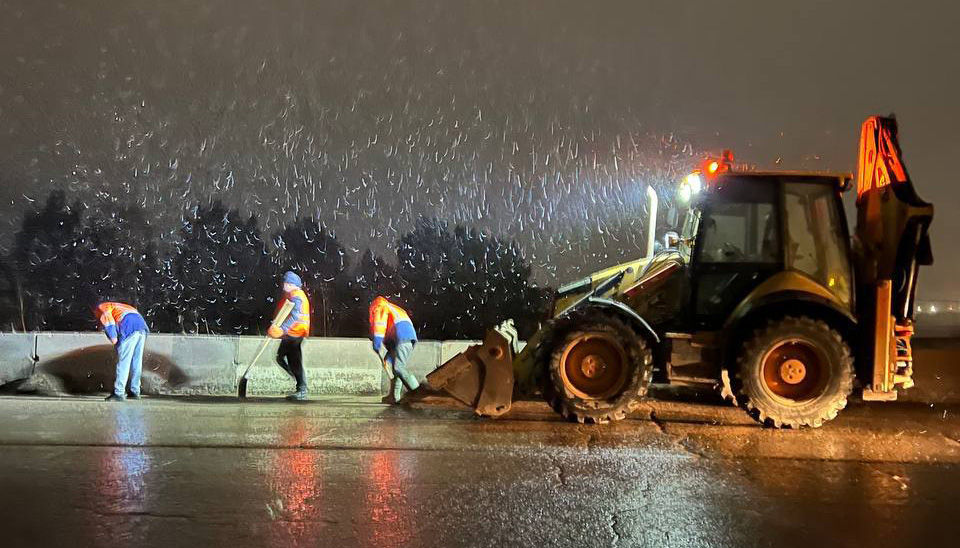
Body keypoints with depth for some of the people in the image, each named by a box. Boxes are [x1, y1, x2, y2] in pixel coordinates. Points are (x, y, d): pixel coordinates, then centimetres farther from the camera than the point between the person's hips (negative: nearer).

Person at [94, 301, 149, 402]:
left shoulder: (101, 308, 16)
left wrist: (112, 337, -14)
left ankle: (119, 393, -5)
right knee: (136, 362, 13)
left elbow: (107, 317, -7)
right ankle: (135, 391, 19)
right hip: (142, 327, 7)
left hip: (129, 329, -7)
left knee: (123, 362, -4)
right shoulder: (115, 306, 39)